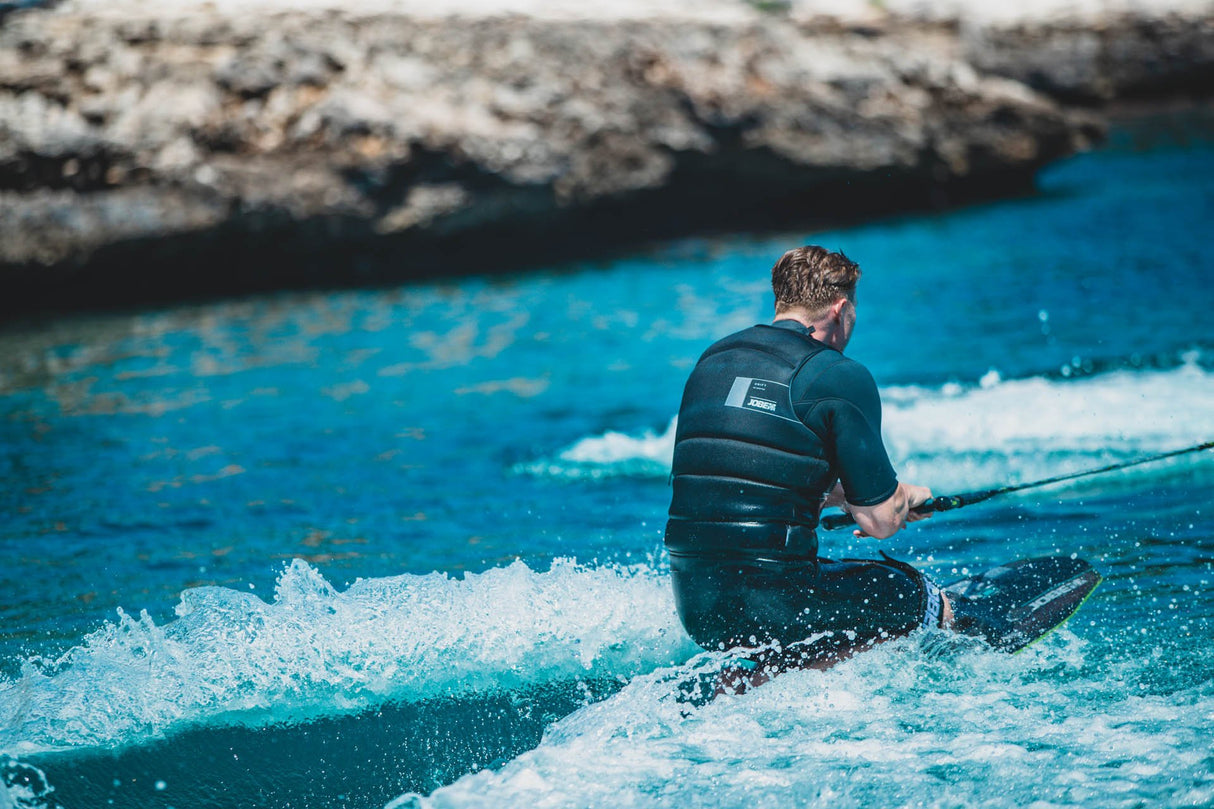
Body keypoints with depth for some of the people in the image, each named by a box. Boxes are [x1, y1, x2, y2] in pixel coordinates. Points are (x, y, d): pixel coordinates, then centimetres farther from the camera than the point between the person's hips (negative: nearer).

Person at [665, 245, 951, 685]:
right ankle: (762, 687, -7)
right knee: (928, 602, 12)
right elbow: (880, 522, -4)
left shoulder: (710, 361, 16)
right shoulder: (839, 376, -6)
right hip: (771, 607, -8)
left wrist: (837, 493, 32)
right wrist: (909, 496, 19)